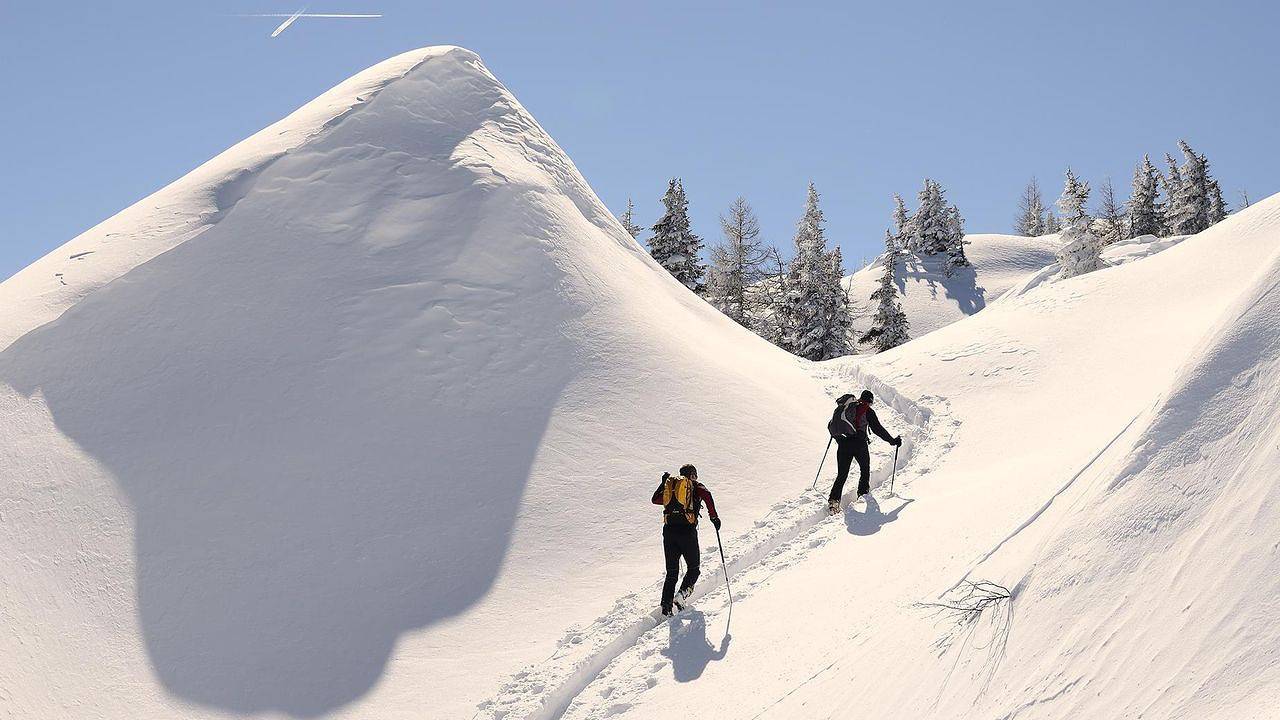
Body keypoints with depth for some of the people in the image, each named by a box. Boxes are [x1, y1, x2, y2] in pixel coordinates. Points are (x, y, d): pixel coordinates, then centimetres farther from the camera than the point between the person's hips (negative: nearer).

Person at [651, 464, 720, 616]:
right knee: (693, 569, 11)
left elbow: (655, 499, 28)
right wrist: (714, 516, -10)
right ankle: (682, 593, -13)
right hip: (687, 530, -4)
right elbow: (706, 495, -14)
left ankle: (666, 604, -3)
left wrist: (664, 482, 40)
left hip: (669, 530, 4)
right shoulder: (696, 486, 8)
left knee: (672, 572, 11)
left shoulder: (670, 486, 18)